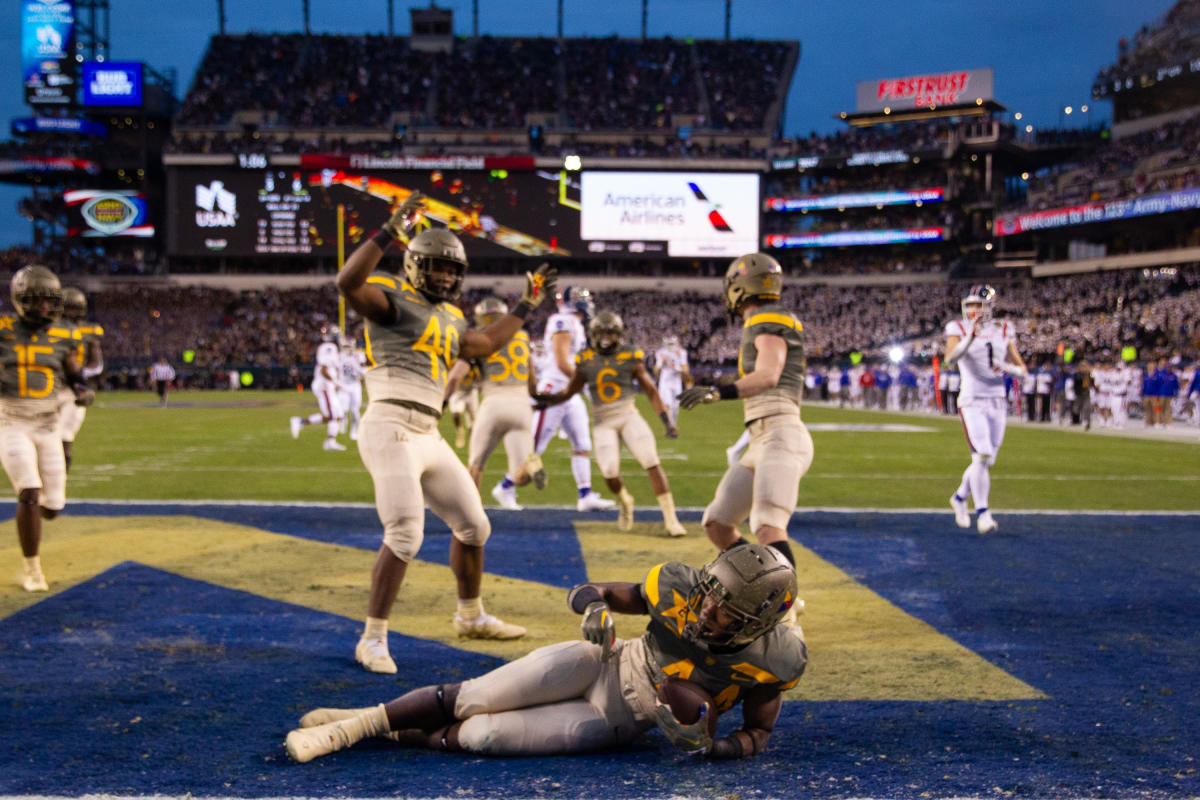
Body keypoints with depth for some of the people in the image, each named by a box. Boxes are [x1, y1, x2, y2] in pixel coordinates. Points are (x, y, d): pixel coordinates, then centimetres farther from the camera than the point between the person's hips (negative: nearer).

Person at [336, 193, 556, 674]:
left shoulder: (449, 318, 21)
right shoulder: (393, 298, -4)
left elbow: (484, 344, 38)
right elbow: (348, 282, -24)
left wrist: (526, 306, 39)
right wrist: (392, 231, -26)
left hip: (428, 437, 9)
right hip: (390, 429, -9)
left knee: (473, 526, 16)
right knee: (405, 535, -17)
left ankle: (471, 617, 35)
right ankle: (373, 638, -5)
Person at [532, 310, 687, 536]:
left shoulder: (630, 358, -2)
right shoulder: (586, 361, 3)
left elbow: (651, 392, 3)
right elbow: (568, 392, 9)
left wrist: (667, 420, -3)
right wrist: (547, 399, -9)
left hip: (629, 416, -1)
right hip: (604, 422, 1)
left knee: (653, 464, -15)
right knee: (610, 473, -14)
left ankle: (670, 519, -10)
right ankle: (625, 503, 21)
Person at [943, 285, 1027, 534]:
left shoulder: (1003, 332, 8)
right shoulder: (959, 329, -3)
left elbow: (1023, 371, 9)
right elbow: (950, 357, -24)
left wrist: (1007, 368, -12)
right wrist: (970, 337, -38)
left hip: (997, 403, 5)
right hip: (972, 402, -4)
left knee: (986, 461, 11)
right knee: (982, 456, -18)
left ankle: (960, 497, 34)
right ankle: (982, 512, -10)